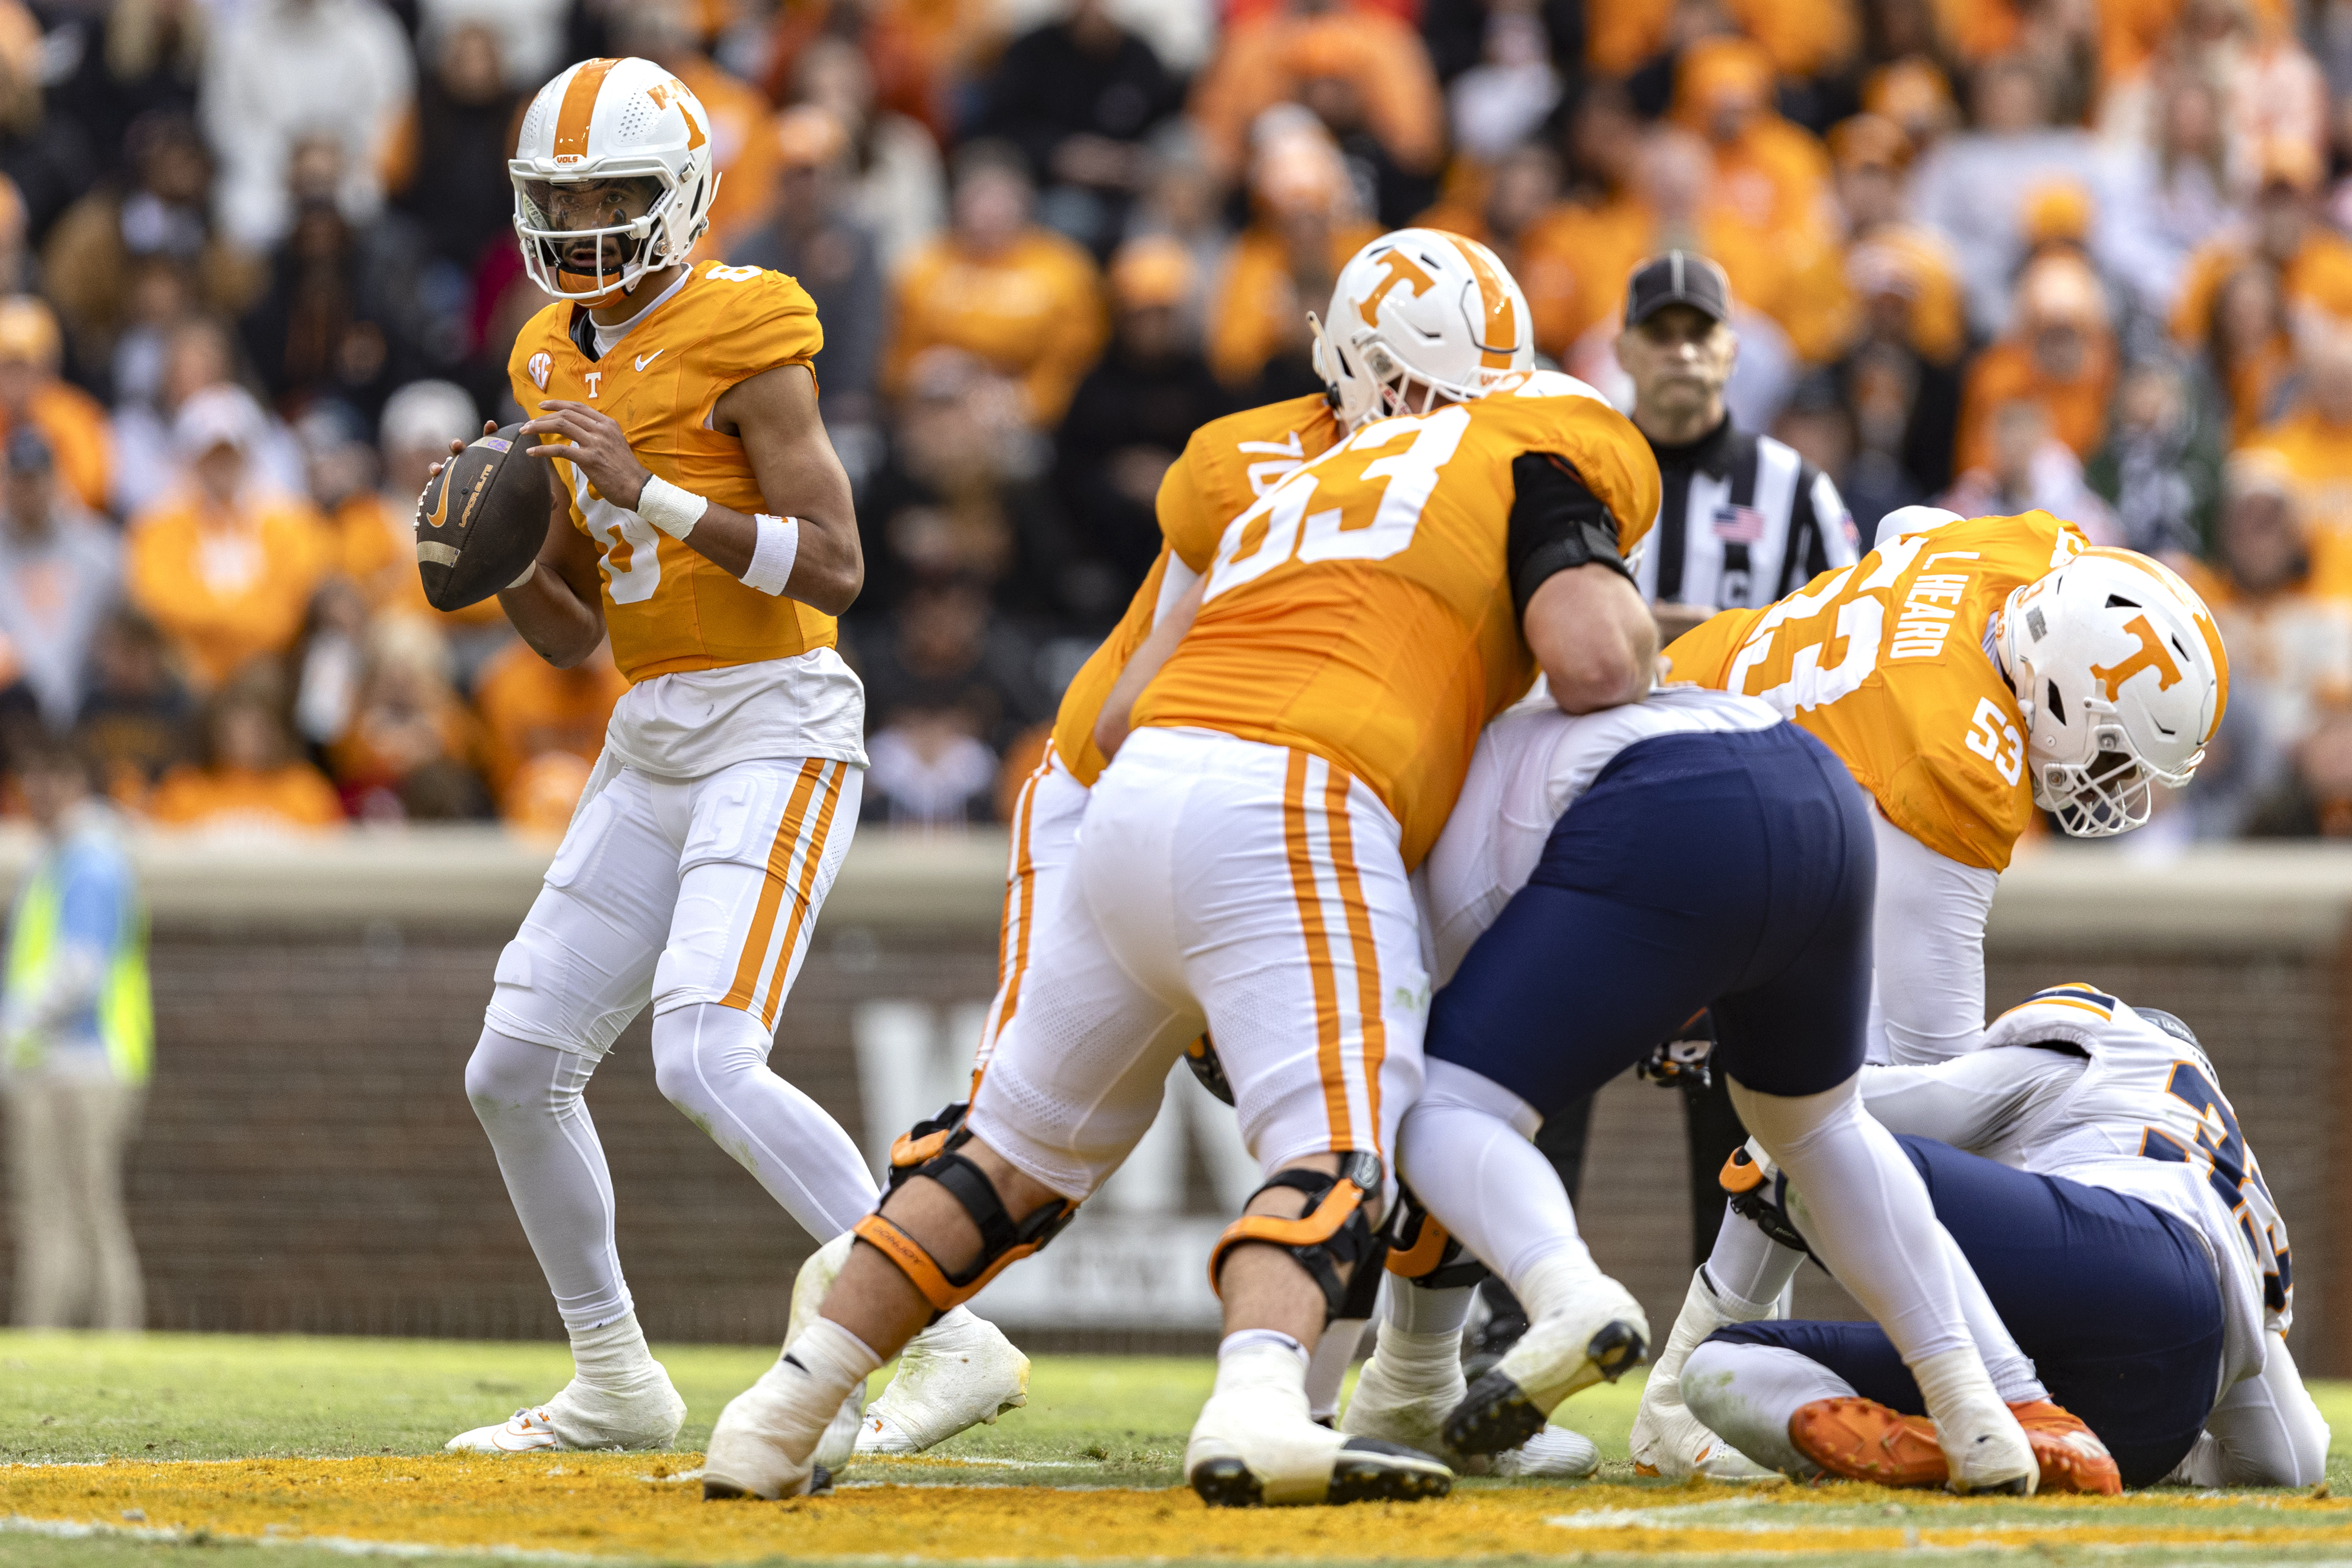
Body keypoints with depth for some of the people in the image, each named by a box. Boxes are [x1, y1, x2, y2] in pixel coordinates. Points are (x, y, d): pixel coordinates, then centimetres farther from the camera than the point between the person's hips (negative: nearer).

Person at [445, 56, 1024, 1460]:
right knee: (517, 1069, 8)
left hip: (777, 725, -8)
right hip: (652, 746, 8)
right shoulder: (559, 366, 14)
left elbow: (836, 569, -18)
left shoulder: (740, 340, -10)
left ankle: (954, 1343, -22)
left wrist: (653, 495, -23)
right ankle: (616, 1385, 23)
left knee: (706, 1059, -24)